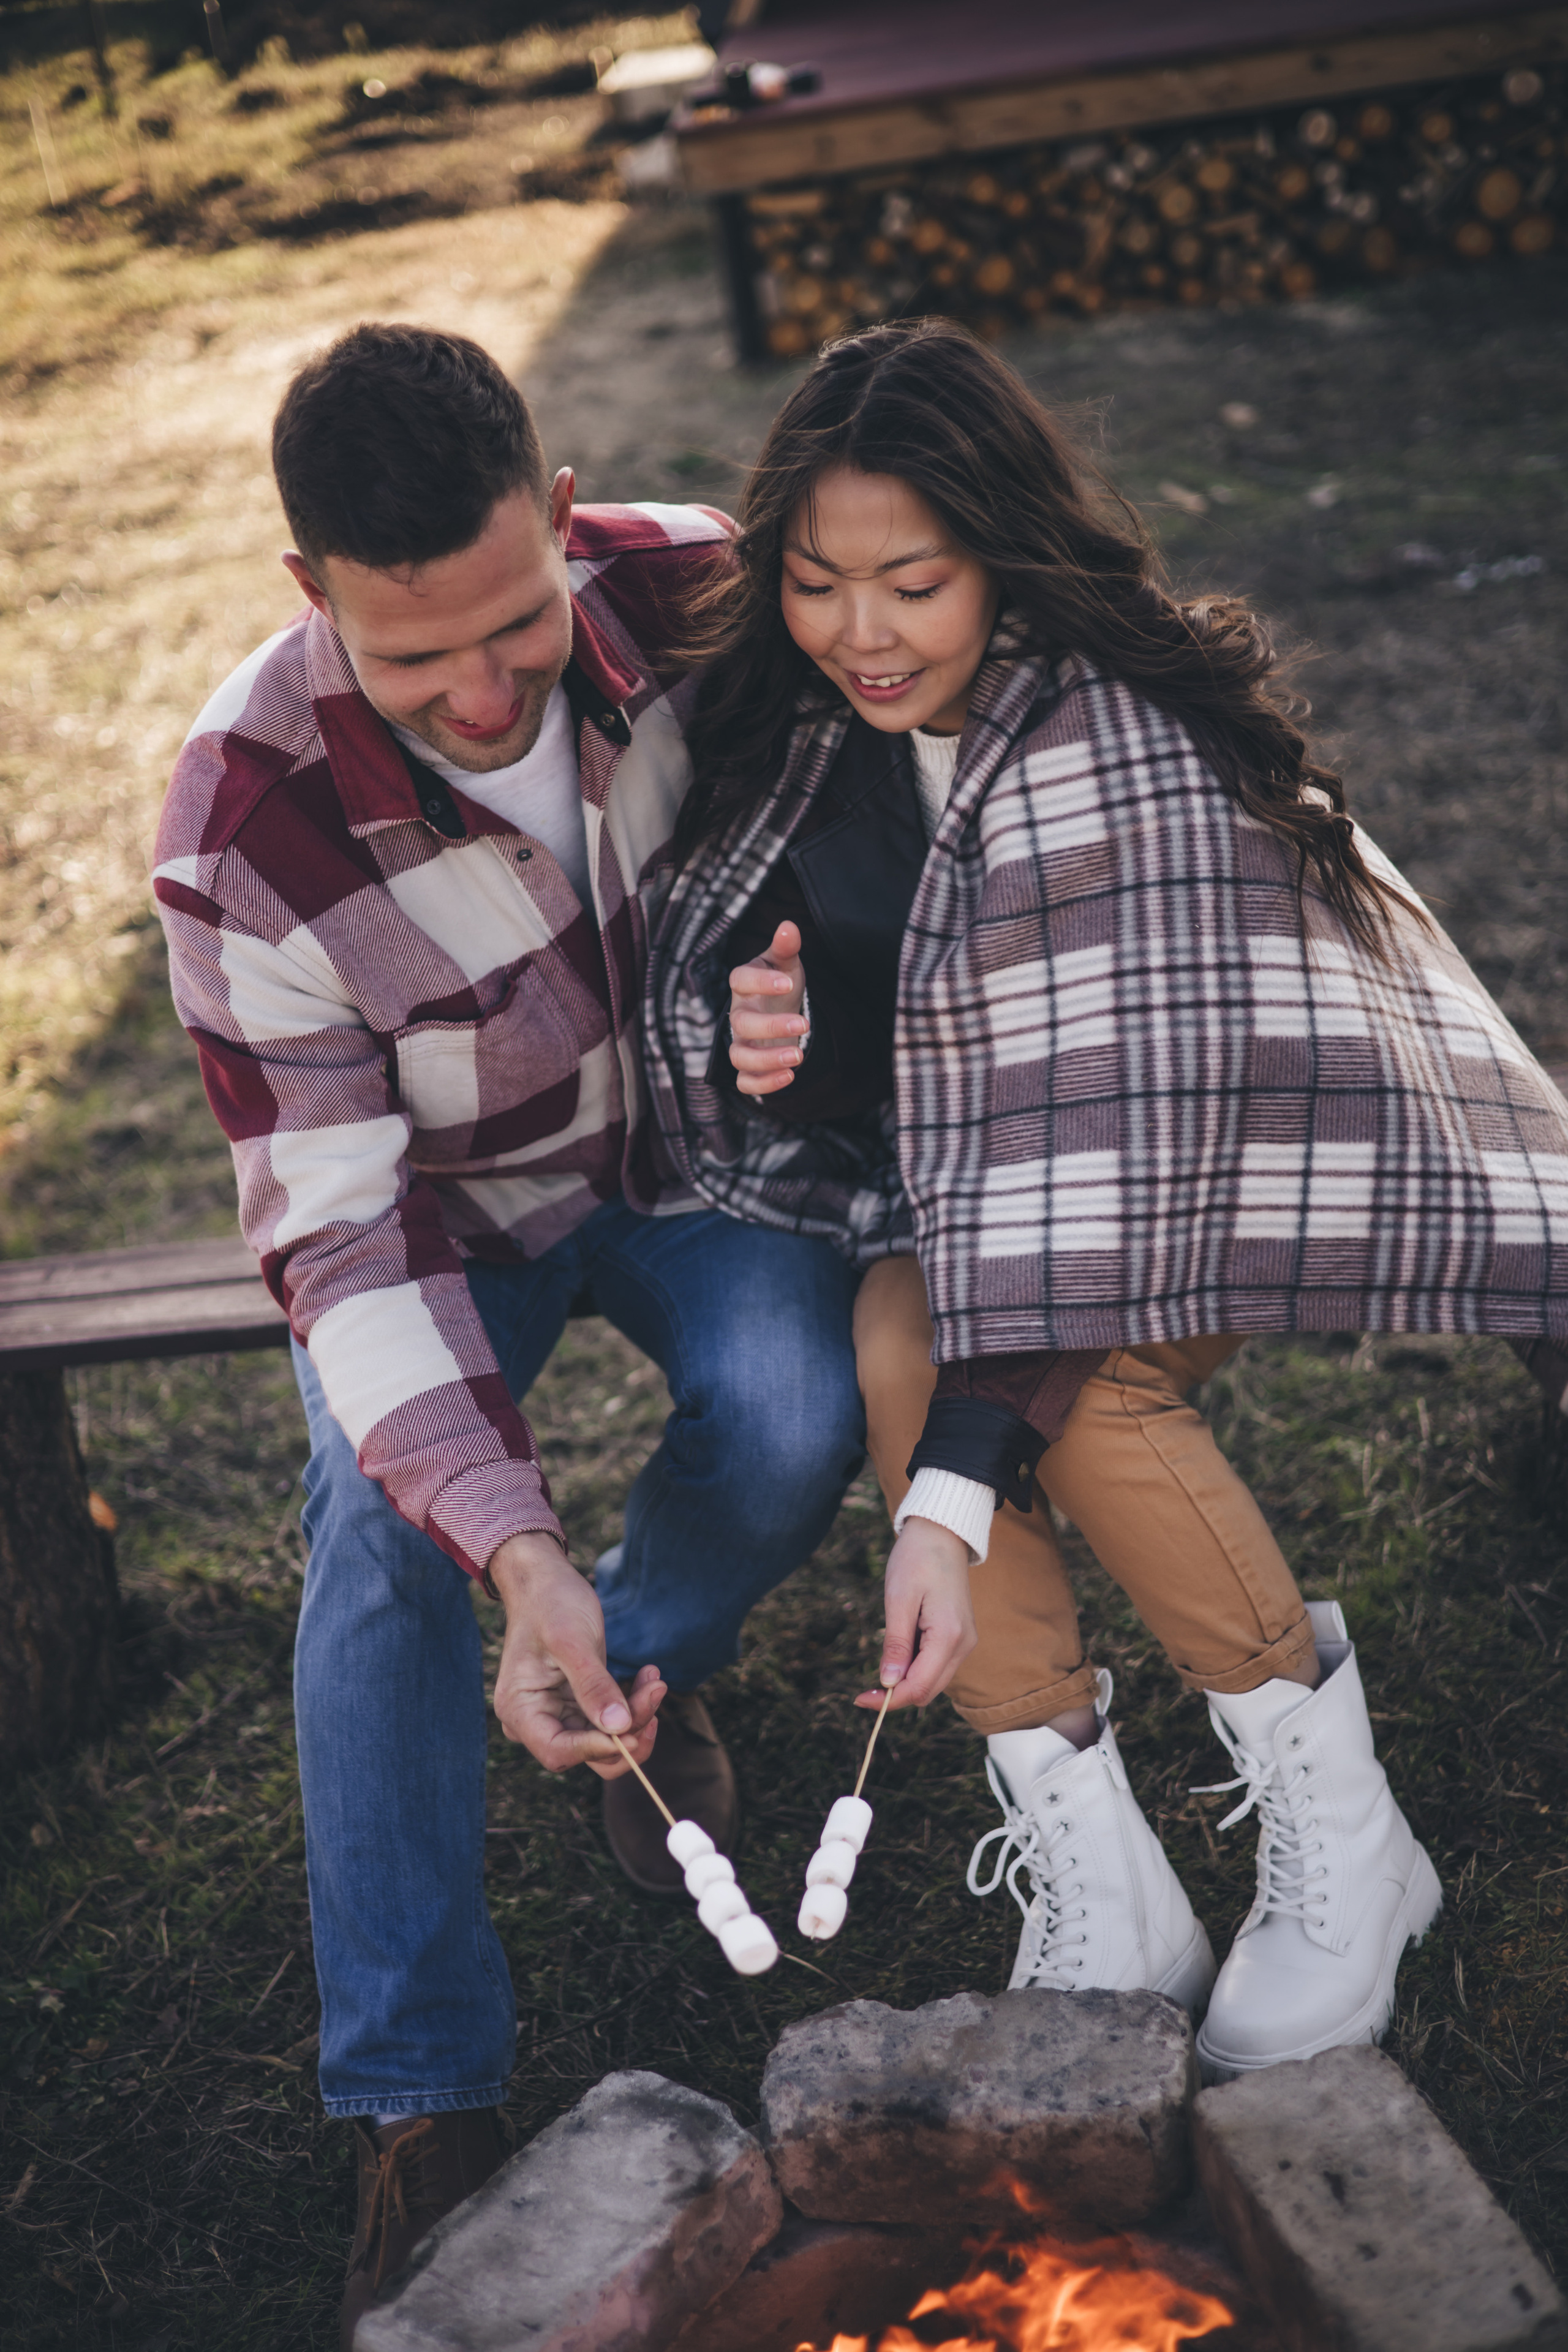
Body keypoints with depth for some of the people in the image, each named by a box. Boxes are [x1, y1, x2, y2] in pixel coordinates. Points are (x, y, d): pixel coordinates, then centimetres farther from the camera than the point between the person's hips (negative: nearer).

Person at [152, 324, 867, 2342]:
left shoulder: (699, 591, -23)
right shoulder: (250, 830, -30)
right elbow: (339, 1227, -28)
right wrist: (515, 1548, -40)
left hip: (692, 1135, 2)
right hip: (442, 1197, -1)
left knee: (795, 1420, -26)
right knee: (382, 1529, -25)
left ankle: (648, 1662, 10)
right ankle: (419, 2090, -9)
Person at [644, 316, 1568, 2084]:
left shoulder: (1127, 745, -27)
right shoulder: (791, 716, -5)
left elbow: (1112, 1126, -36)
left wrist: (952, 1498, -43)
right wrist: (742, 1026, -18)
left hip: (1219, 1167, -5)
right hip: (958, 1178, 5)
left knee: (1053, 1353, -35)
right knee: (897, 1334, -29)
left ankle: (1342, 1845, -15)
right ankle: (1096, 1895, -22)